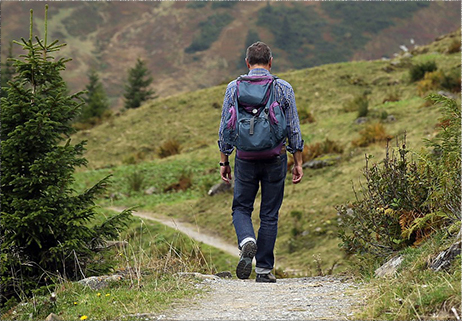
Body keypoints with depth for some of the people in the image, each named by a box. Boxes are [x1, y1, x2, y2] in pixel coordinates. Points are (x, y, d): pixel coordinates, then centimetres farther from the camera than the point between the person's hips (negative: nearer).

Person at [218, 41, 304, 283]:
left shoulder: (234, 88, 0)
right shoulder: (284, 88, 0)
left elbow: (225, 128, 2)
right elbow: (293, 129, 1)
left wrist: (224, 161, 10)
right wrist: (298, 163, 8)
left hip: (245, 158, 0)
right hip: (275, 158, 0)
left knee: (241, 208, 14)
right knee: (269, 215, 8)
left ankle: (247, 242, -16)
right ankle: (264, 269, 9)